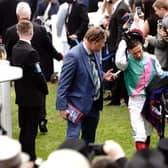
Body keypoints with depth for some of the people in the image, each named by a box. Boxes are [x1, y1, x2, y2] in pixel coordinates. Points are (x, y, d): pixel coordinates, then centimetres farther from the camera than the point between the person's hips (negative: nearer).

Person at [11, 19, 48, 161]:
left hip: (21, 96, 8)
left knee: (24, 129, 18)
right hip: (33, 97, -8)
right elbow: (38, 75, -21)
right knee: (31, 131, 0)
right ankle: (30, 159, 5)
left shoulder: (15, 49, 2)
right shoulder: (30, 52, -23)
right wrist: (45, 90, -3)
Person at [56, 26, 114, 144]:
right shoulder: (73, 56, -22)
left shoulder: (95, 52, 3)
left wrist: (103, 76, 3)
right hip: (78, 105, -8)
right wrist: (62, 107, -19)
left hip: (94, 105, 8)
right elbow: (63, 83, -19)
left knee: (89, 140, 19)